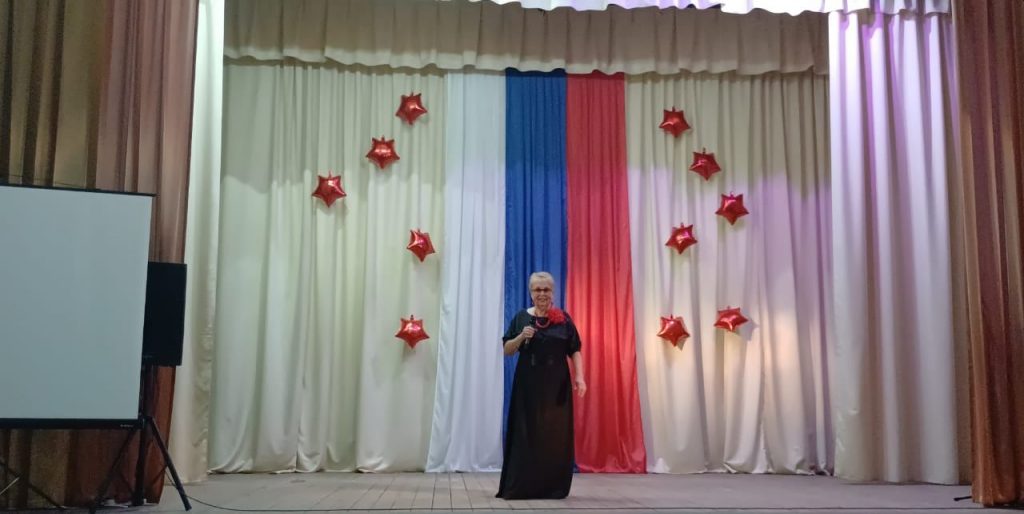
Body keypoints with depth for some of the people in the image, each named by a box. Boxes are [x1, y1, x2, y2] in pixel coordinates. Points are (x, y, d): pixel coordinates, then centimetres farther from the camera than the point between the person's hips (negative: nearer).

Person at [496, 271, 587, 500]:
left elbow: (575, 352, 4)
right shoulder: (521, 317, 7)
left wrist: (579, 377, -9)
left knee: (556, 435, 1)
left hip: (556, 385, 0)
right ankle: (520, 486, 3)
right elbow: (507, 350, 8)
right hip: (528, 385, 0)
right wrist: (521, 337, -11)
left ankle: (553, 487, 9)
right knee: (525, 434, -1)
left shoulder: (564, 319, 6)